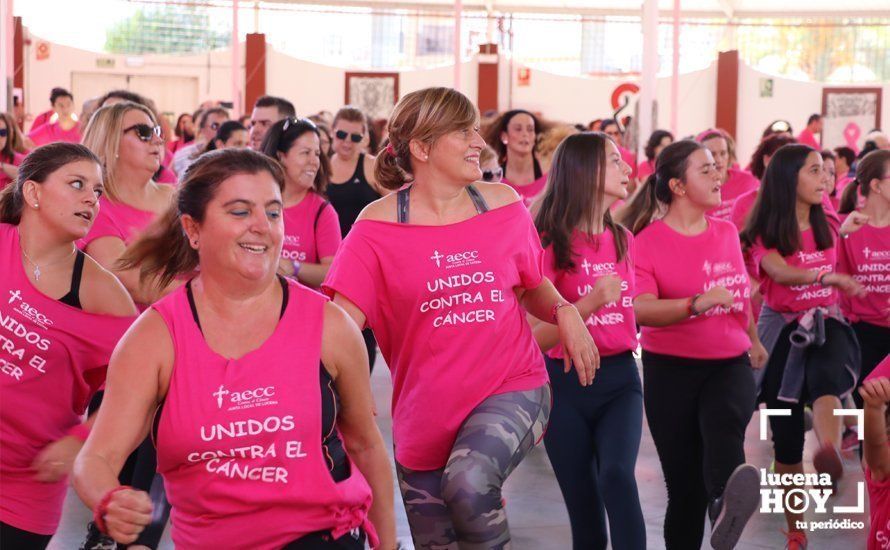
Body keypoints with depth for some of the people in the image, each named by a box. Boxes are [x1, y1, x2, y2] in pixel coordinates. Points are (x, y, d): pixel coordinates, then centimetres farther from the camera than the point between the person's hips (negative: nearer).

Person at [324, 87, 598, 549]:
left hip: (511, 387, 0)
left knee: (469, 483, -32)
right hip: (425, 408, 1)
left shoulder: (503, 204, 1)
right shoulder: (379, 224, -7)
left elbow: (531, 285, 17)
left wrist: (565, 312, -4)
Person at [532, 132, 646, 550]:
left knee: (617, 475, -26)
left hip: (620, 378, 3)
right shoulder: (549, 243, -9)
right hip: (566, 384, -3)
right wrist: (592, 301, -26)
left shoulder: (622, 239, 7)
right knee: (585, 510, 3)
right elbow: (537, 338, -16)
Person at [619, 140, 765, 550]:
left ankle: (725, 515, -58)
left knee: (724, 431, -32)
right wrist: (698, 303, -37)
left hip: (730, 364, 2)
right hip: (671, 369, -1)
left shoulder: (727, 232, 9)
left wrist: (754, 340, 41)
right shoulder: (648, 241, -7)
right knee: (685, 484, 3)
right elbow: (640, 309, -23)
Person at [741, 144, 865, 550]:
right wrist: (825, 276, -44)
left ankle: (829, 453, -64)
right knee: (786, 435, 1)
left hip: (825, 323, 2)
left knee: (824, 379, -34)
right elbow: (780, 273, -30)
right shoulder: (766, 233, -9)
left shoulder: (827, 227, 5)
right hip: (782, 329, -2)